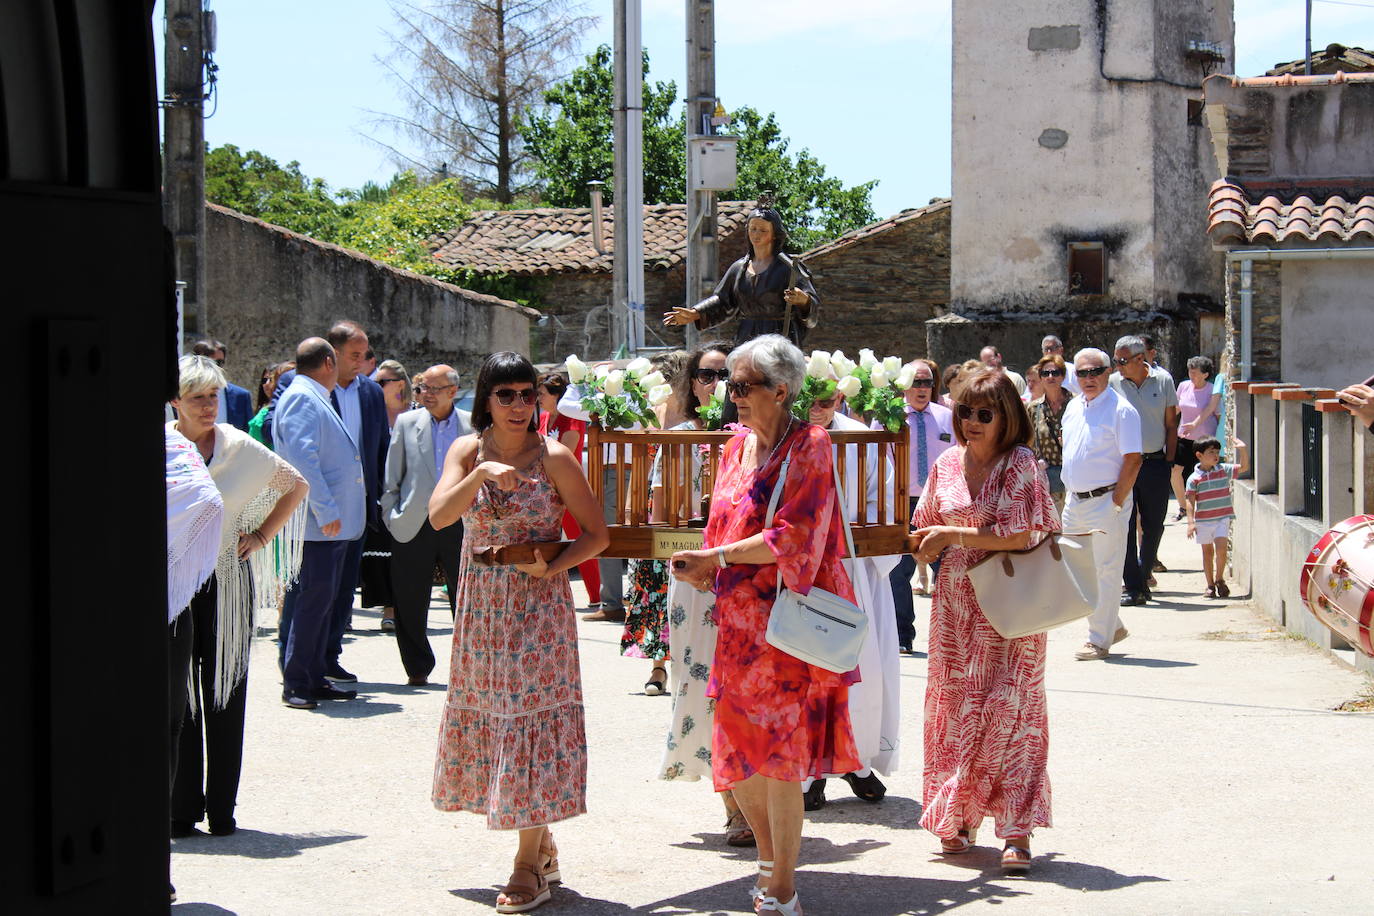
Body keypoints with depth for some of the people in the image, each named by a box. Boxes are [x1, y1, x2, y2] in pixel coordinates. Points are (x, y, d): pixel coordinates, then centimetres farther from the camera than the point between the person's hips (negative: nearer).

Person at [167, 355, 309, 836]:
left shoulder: (241, 447, 0)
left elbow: (295, 485, 15)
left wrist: (261, 535, 7)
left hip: (227, 583, 1)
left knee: (225, 694, 4)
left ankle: (221, 808, 10)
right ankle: (181, 809, 6)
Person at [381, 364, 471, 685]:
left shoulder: (474, 425, 4)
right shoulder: (407, 423, 5)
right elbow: (391, 478, 7)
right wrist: (391, 516, 0)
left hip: (459, 523, -1)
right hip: (414, 525, 1)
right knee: (410, 603, 4)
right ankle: (417, 668, 18)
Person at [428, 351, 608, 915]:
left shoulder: (554, 458, -6)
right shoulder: (468, 451, 1)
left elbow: (597, 533, -2)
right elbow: (438, 516, -14)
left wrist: (553, 566, -17)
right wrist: (481, 474, -28)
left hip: (538, 607, -4)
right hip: (480, 608, 4)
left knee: (534, 717, -5)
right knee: (486, 715, 8)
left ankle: (530, 866, 0)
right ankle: (541, 845, 22)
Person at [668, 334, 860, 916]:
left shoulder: (808, 448, -10)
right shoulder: (738, 448, 13)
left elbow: (790, 537, -17)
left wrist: (714, 557, -15)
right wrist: (705, 572, -1)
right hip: (739, 621, 7)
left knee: (777, 755, -4)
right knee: (738, 748, 10)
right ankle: (770, 857, 29)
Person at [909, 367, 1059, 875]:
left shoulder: (1021, 465, -7)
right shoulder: (947, 465, 8)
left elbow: (1022, 535, -16)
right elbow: (926, 533, 18)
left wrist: (954, 535, -15)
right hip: (956, 602, 5)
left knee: (1009, 708, -7)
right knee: (954, 704, 7)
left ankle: (1016, 832, -6)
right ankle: (959, 818, 19)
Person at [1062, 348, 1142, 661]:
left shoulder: (1121, 409, -11)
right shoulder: (1073, 407, 13)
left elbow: (1132, 460, -14)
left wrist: (1116, 504, -16)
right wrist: (1068, 493, 15)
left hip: (1105, 500, -8)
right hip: (1074, 501, 8)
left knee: (1104, 571, -3)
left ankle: (1100, 640, 3)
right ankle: (1112, 626, 28)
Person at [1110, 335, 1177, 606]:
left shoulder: (1163, 381, 2)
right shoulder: (1113, 383, -1)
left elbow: (1171, 426, 8)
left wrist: (1168, 461, 3)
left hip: (1155, 464, 1)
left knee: (1153, 527, 8)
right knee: (1124, 527, -6)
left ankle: (1142, 576, 26)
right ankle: (1132, 586, -3)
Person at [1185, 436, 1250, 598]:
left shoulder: (1224, 470, 3)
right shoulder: (1194, 478, -5)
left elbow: (1244, 467, 4)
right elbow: (1190, 501, -6)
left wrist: (1243, 450, -11)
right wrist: (1191, 522, -15)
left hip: (1222, 518, 1)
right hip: (1203, 520, 0)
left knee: (1221, 548, -13)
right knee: (1207, 551, 8)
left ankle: (1219, 579, 6)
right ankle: (1210, 585, 17)